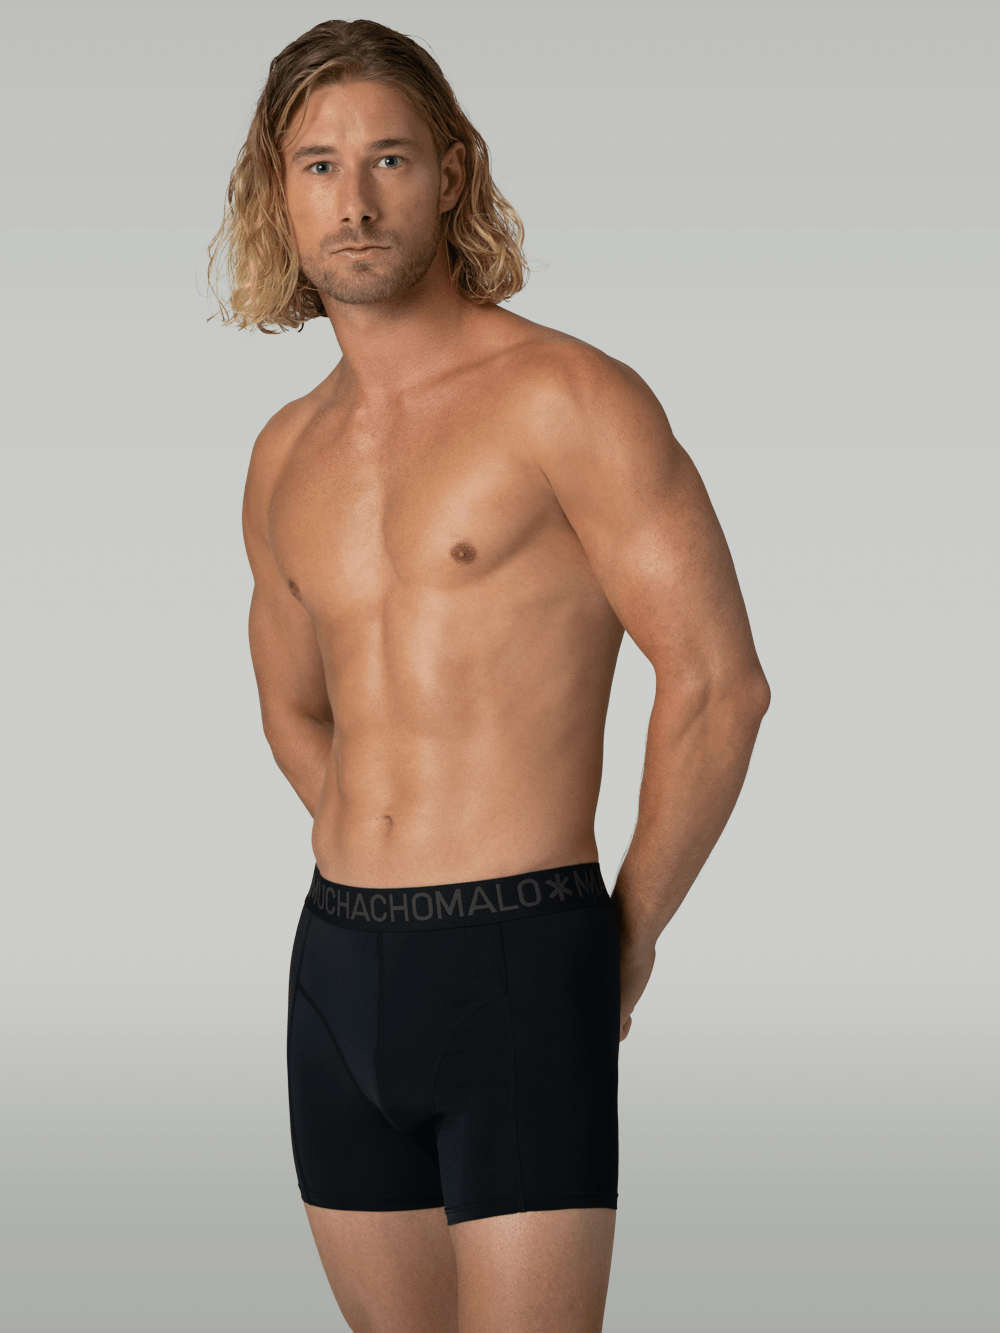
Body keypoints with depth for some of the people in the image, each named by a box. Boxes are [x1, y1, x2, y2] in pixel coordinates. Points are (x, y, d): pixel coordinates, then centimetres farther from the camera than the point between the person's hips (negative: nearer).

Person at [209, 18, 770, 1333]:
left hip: (521, 975, -6)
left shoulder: (569, 397, -8)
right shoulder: (287, 458, 13)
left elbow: (720, 680, -10)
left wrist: (633, 930, -2)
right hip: (339, 971, 7)